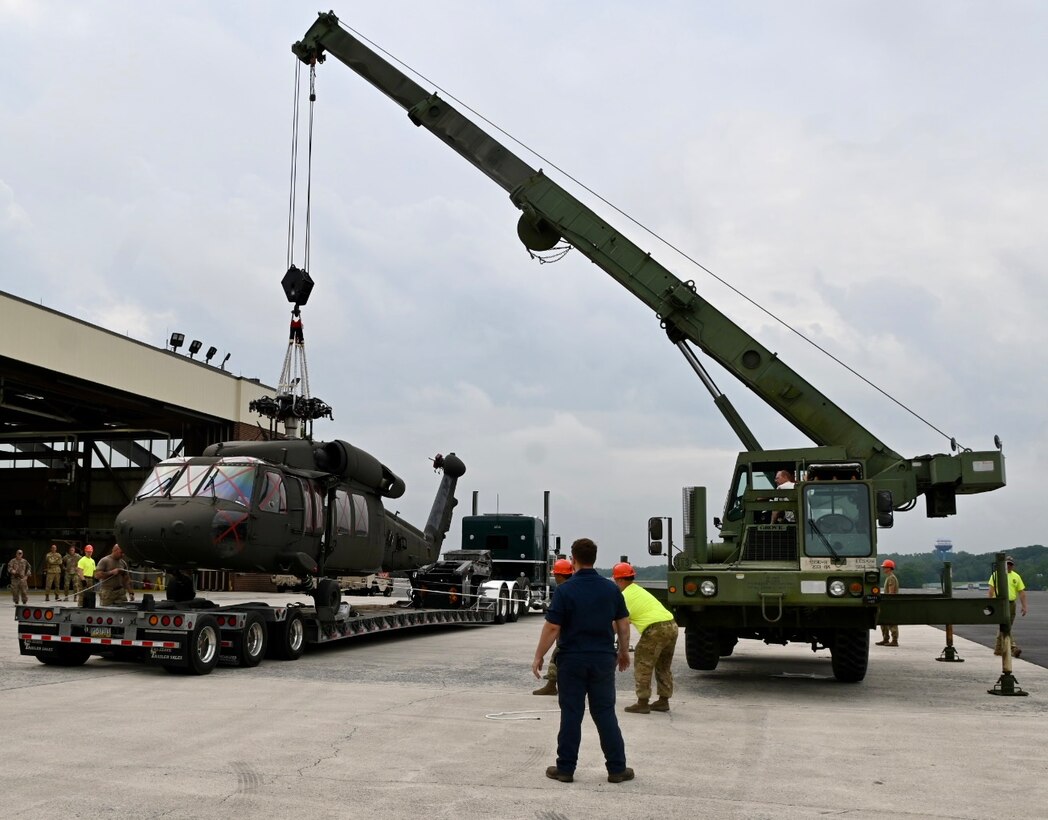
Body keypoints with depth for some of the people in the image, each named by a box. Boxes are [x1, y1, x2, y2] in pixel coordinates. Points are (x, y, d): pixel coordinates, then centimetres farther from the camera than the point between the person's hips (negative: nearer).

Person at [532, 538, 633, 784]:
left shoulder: (565, 590, -11)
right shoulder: (611, 589, 1)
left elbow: (552, 628, -12)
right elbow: (623, 624, 7)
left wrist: (538, 657, -2)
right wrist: (624, 651, 21)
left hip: (572, 660, -3)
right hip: (603, 659, 3)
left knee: (571, 714, 4)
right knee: (605, 713, 9)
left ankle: (565, 768, 10)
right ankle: (617, 768, 10)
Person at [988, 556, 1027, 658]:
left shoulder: (1016, 576, 10)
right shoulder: (996, 574, 1)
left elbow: (1021, 592, 8)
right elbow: (991, 589, -3)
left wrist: (1024, 606, 0)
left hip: (1011, 604, 4)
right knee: (1006, 627, -13)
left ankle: (998, 649, 20)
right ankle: (1013, 648, -19)